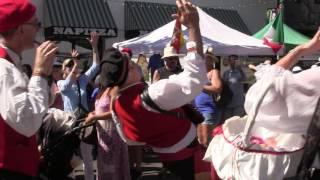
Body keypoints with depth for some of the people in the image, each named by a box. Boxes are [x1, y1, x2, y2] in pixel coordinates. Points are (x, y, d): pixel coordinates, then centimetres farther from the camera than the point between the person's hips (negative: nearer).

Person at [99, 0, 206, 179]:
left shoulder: (117, 104, -8)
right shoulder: (153, 94, -35)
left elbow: (130, 139, 6)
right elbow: (195, 78, -40)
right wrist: (193, 26, -39)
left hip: (166, 158, 7)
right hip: (188, 157, -7)